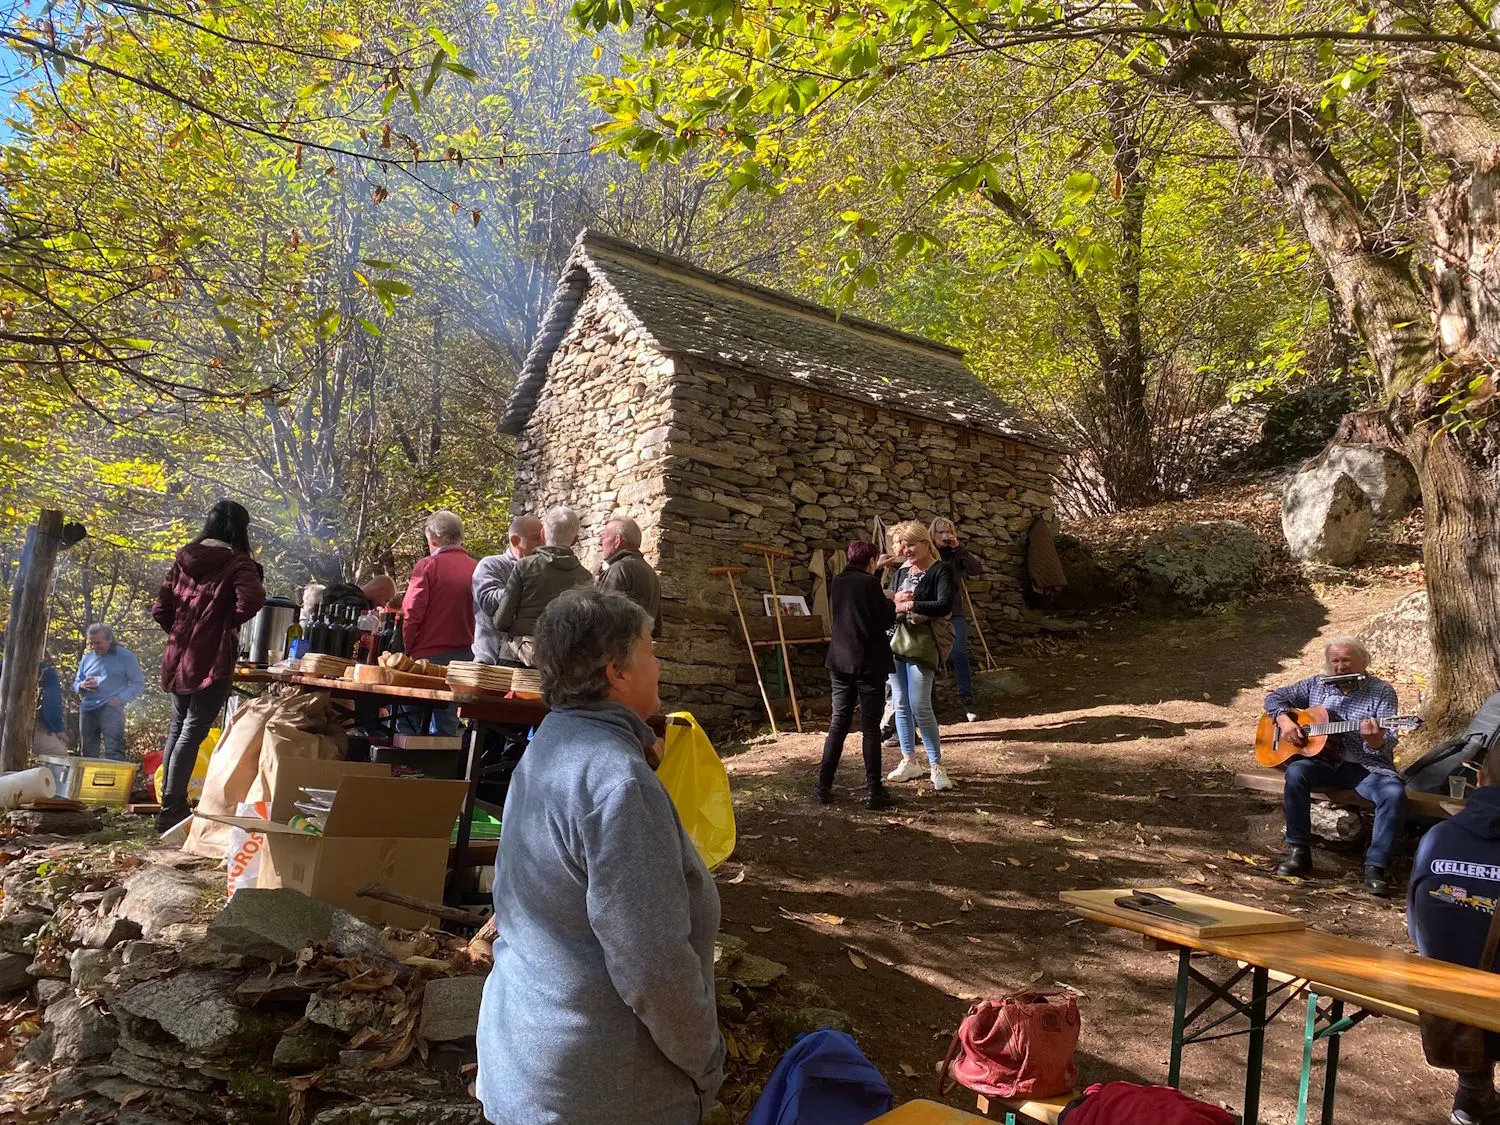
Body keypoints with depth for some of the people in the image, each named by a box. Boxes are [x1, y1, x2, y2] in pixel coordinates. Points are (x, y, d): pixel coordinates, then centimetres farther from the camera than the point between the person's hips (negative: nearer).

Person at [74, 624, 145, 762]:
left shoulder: (125, 656, 1)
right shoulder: (87, 659, 16)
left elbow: (139, 683, -1)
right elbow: (75, 684, 24)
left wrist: (120, 699, -15)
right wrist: (82, 686, -1)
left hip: (111, 709, -6)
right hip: (87, 709, 6)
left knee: (113, 752, -16)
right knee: (88, 752, 7)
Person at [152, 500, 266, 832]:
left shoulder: (184, 558, 10)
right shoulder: (237, 563, -9)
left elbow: (161, 609, 9)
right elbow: (250, 602, -27)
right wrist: (228, 623, -9)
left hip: (179, 658, 7)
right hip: (213, 660, -6)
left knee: (177, 728, 18)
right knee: (192, 733, -3)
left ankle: (170, 803, 25)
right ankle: (171, 811, -1)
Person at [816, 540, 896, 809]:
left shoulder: (837, 582, 7)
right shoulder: (870, 583, -12)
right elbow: (887, 621, -11)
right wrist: (891, 602, 9)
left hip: (840, 661, 6)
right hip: (869, 663, -5)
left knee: (838, 723, 11)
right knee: (870, 726, 1)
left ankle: (823, 787, 10)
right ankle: (873, 791, 3)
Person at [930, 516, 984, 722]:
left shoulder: (956, 554, 5)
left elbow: (976, 570, -11)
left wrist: (958, 548, -15)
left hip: (954, 612, 1)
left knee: (960, 655, -6)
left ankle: (967, 701, 2)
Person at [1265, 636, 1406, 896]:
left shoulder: (1381, 691, 0)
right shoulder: (1316, 685, 9)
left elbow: (1389, 742, -9)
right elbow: (1275, 697, 16)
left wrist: (1375, 740, -34)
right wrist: (1284, 720, -5)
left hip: (1367, 767, -2)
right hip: (1323, 762, 2)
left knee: (1395, 793, -31)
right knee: (1295, 772, -29)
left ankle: (1375, 866, -20)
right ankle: (1299, 852, -19)